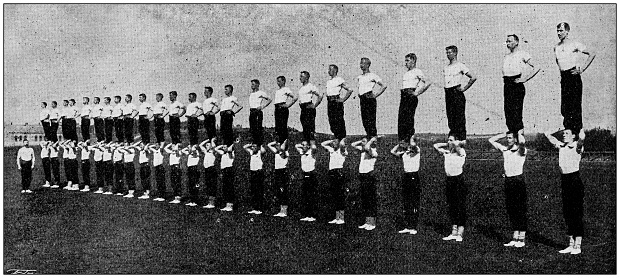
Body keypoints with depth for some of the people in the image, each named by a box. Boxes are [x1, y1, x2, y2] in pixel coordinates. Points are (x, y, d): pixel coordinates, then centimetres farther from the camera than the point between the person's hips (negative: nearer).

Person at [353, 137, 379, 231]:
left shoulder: (373, 151, -11)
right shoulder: (362, 150, 12)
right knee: (364, 201, 11)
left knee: (371, 201, -2)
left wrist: (371, 140, -15)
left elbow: (367, 148, -31)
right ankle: (367, 222, 17)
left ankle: (373, 223, 2)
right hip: (362, 176, 8)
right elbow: (353, 145, 18)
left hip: (370, 176, -8)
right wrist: (361, 141, 10)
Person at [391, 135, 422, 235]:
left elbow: (413, 145, -21)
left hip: (414, 177, -5)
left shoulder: (417, 151, -2)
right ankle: (407, 226, 13)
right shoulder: (404, 153, 12)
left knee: (414, 204, -3)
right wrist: (400, 144, 7)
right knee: (405, 204, 7)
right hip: (405, 177, 5)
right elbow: (393, 151, 11)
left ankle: (414, 227, 1)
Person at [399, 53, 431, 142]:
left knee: (409, 118, -11)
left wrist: (417, 93, -12)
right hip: (403, 96, 8)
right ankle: (402, 139, 6)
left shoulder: (417, 71, -3)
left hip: (411, 96, -8)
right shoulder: (406, 73, 20)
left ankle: (410, 138, -7)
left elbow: (428, 82, -13)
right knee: (401, 118, 2)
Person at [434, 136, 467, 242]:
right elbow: (436, 145, 16)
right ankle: (454, 232, 16)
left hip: (459, 180, -7)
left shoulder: (461, 151, -8)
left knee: (461, 208, -4)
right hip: (449, 180, 7)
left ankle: (460, 234, -1)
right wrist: (446, 145, 8)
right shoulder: (447, 151, 9)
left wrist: (457, 143, -6)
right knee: (451, 207, 10)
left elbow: (456, 144, -27)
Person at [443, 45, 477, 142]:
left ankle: (462, 139, -3)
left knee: (460, 119, -6)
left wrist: (464, 88, -7)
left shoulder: (460, 66, -4)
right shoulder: (445, 68, 15)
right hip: (448, 94, 7)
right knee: (450, 118, 6)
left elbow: (473, 77, -6)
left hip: (457, 93, -7)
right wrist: (445, 88, 13)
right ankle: (453, 138, 11)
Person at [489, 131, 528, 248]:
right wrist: (504, 134, 9)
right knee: (511, 211, 9)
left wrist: (519, 133, -9)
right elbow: (491, 140, 16)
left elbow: (521, 142, -29)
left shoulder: (521, 150, -7)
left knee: (521, 211, 0)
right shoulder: (505, 150, 10)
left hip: (518, 181, -6)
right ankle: (515, 238, 16)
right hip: (507, 181, 6)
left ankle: (522, 239, 6)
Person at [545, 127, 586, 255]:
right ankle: (571, 244, 17)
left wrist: (580, 129, -14)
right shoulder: (560, 146, 11)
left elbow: (582, 137, -29)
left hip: (575, 180, -6)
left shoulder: (577, 145, -7)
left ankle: (577, 246, 2)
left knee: (577, 214, -2)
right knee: (566, 213, 9)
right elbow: (547, 134, 17)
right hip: (564, 180, 6)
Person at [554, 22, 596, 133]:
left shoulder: (574, 44, -6)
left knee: (575, 106, -7)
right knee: (564, 107, 4)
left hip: (574, 76, -5)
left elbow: (592, 54, -2)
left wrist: (583, 68, -6)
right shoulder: (556, 47, 10)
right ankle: (568, 130, 13)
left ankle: (577, 131, 0)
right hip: (563, 78, 6)